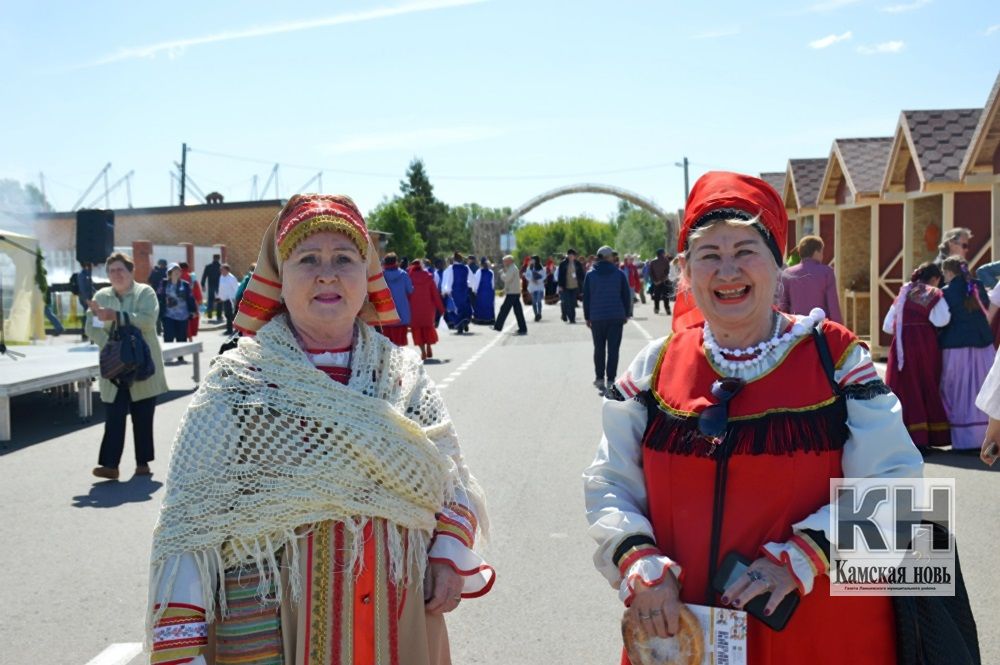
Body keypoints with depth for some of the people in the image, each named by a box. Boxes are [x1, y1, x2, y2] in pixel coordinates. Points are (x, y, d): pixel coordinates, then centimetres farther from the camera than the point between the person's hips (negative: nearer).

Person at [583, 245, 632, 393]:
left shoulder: (590, 275, 2)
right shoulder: (619, 274, 1)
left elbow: (586, 297, 3)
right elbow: (626, 295, 3)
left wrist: (587, 317, 9)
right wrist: (626, 314, 12)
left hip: (597, 317, 1)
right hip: (616, 317, -1)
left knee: (599, 349, 12)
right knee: (613, 349, 1)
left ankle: (600, 378, 14)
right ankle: (610, 380, -3)